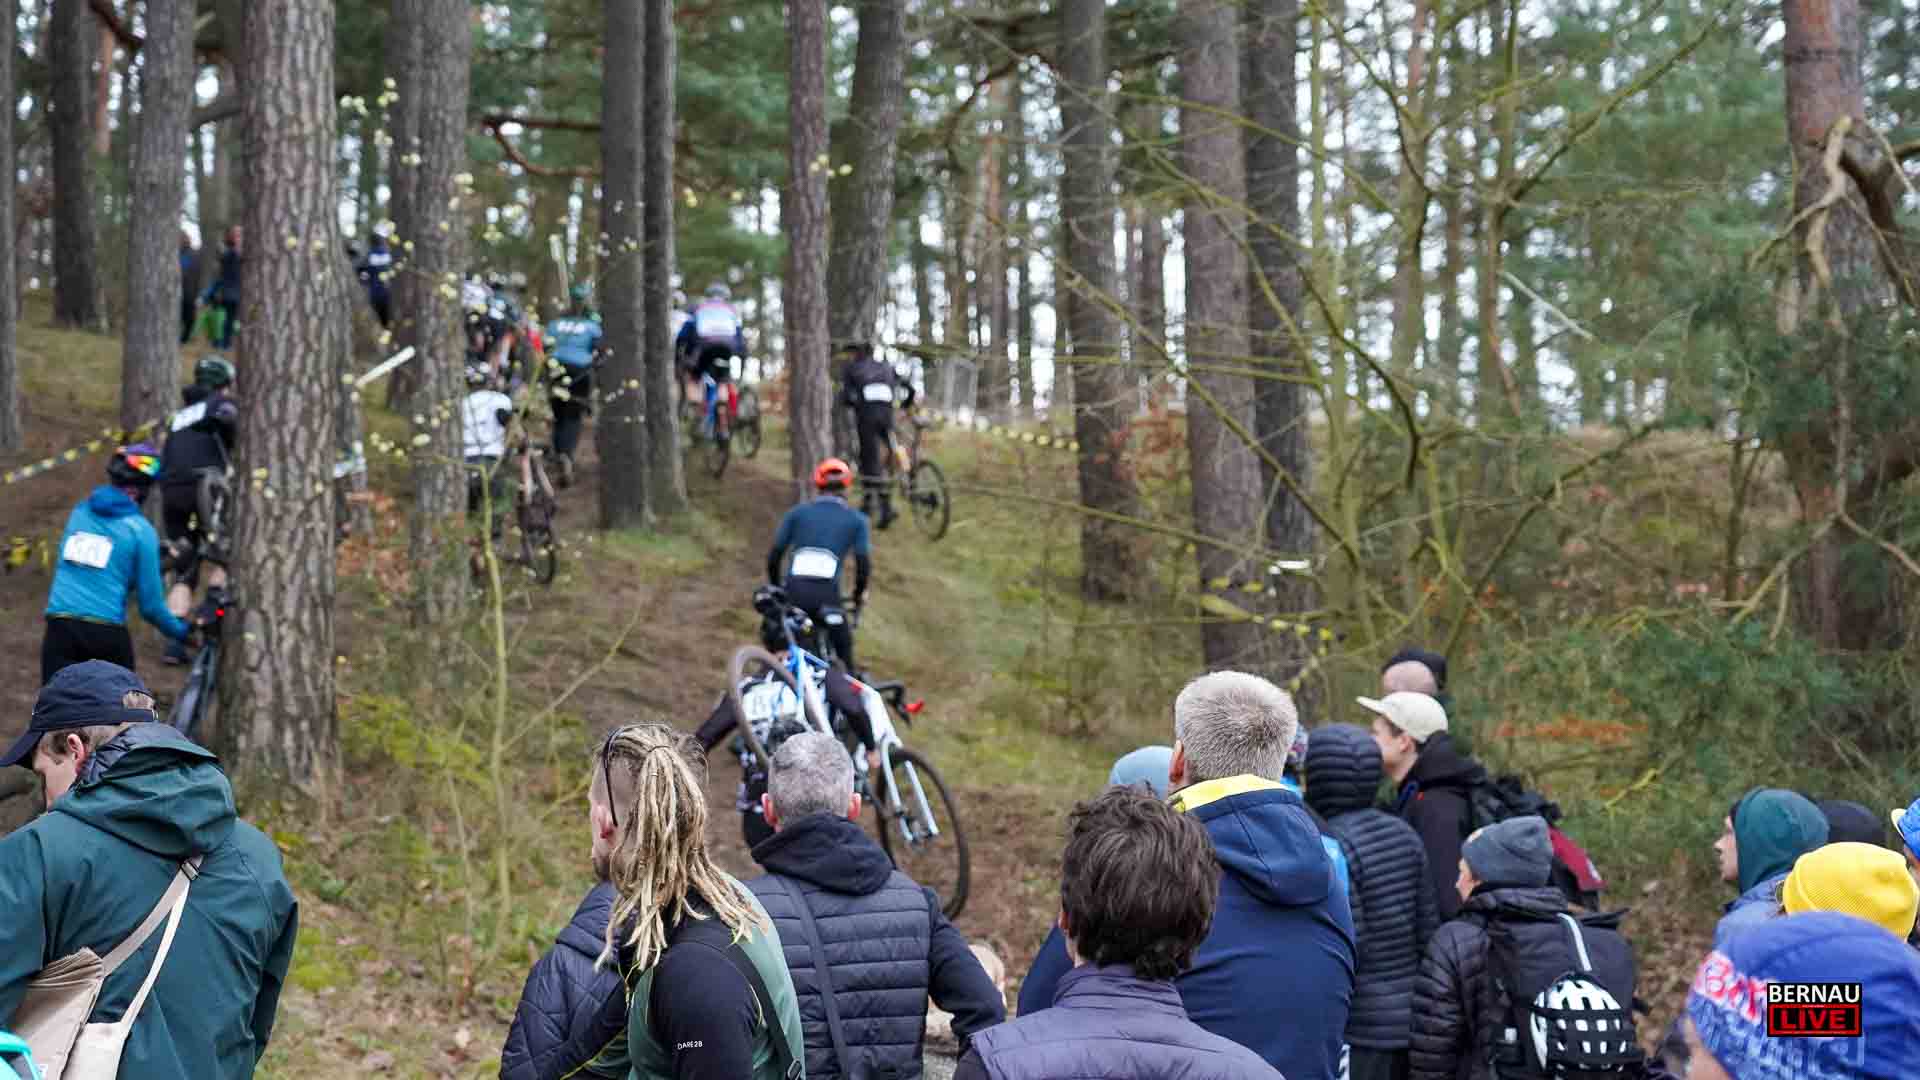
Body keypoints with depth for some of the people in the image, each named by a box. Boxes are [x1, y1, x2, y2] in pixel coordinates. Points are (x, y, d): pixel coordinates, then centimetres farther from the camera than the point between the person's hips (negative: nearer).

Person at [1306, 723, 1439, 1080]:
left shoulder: (1334, 847, -15)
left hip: (1362, 1029, -8)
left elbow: (1347, 946, -18)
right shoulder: (1404, 835, 8)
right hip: (1407, 1019, 8)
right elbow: (1429, 927, 10)